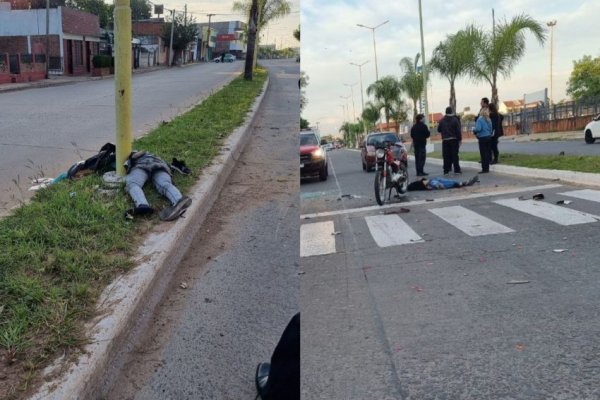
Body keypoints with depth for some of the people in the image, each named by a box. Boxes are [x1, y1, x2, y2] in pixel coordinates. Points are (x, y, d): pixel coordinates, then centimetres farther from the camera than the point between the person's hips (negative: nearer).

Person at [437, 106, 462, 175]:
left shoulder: (442, 121, 0)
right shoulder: (455, 120, -7)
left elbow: (438, 130, 6)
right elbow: (458, 131, -9)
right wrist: (460, 139, -3)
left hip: (445, 140, 2)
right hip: (454, 140, -2)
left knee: (446, 156, 5)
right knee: (454, 155, 3)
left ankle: (446, 170, 5)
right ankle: (456, 169, 4)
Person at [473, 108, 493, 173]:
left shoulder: (480, 119, -13)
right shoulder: (489, 120, 6)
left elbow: (478, 129, -22)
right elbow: (491, 129, 11)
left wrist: (474, 129, -3)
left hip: (482, 138, -7)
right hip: (489, 137, 7)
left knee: (483, 154, -4)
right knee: (487, 153, 10)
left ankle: (484, 169, -4)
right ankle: (487, 168, 15)